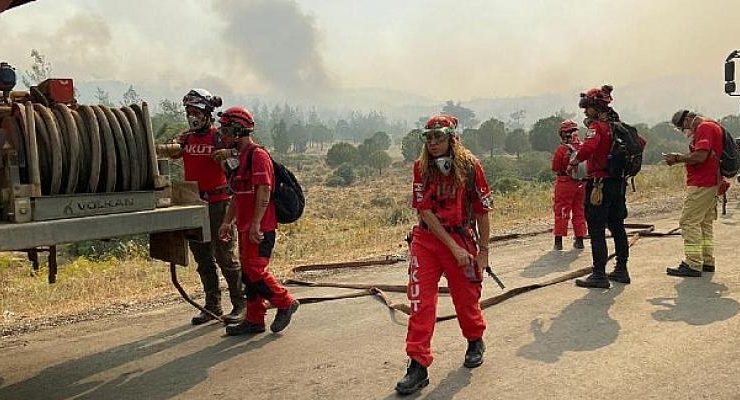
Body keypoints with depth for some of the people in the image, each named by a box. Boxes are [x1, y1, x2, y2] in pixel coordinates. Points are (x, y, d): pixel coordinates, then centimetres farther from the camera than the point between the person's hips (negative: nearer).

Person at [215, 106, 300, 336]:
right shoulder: (242, 157, 19)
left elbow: (264, 192, -21)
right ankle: (254, 320, 17)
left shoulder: (258, 155, -13)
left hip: (260, 229, -10)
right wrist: (227, 221, 20)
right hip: (245, 228, 10)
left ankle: (285, 303, 8)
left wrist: (256, 224, -25)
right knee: (248, 273, 10)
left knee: (255, 272, -10)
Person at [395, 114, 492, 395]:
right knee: (420, 300, -5)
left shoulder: (469, 166, -9)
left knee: (466, 297, 11)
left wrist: (483, 250, -1)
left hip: (462, 237, -1)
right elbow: (425, 212, -10)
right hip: (426, 239, 1)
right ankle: (418, 365, 1)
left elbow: (482, 210, -2)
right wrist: (453, 247, -16)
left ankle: (475, 341, 41)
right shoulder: (421, 167, -4)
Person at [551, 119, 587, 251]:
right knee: (579, 212, 14)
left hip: (565, 184, -4)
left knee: (561, 213, 4)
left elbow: (555, 169, -8)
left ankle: (558, 241, 3)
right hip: (581, 184, 4)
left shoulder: (562, 149, -15)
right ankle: (579, 240, 18)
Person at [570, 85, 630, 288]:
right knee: (617, 226, 17)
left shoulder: (597, 126, -13)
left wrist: (575, 161, -15)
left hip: (600, 183, -9)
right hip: (619, 182, 9)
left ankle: (599, 275, -3)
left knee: (597, 230, -4)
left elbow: (588, 148, -31)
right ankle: (621, 270, 25)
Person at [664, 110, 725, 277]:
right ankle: (707, 262, 20)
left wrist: (677, 158, -11)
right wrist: (681, 158, 9)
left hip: (701, 185, -11)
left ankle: (693, 265, -10)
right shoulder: (712, 126, 21)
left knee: (689, 222, -9)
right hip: (712, 183, 11)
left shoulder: (704, 127, -13)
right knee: (705, 223, 15)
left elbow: (700, 156, -23)